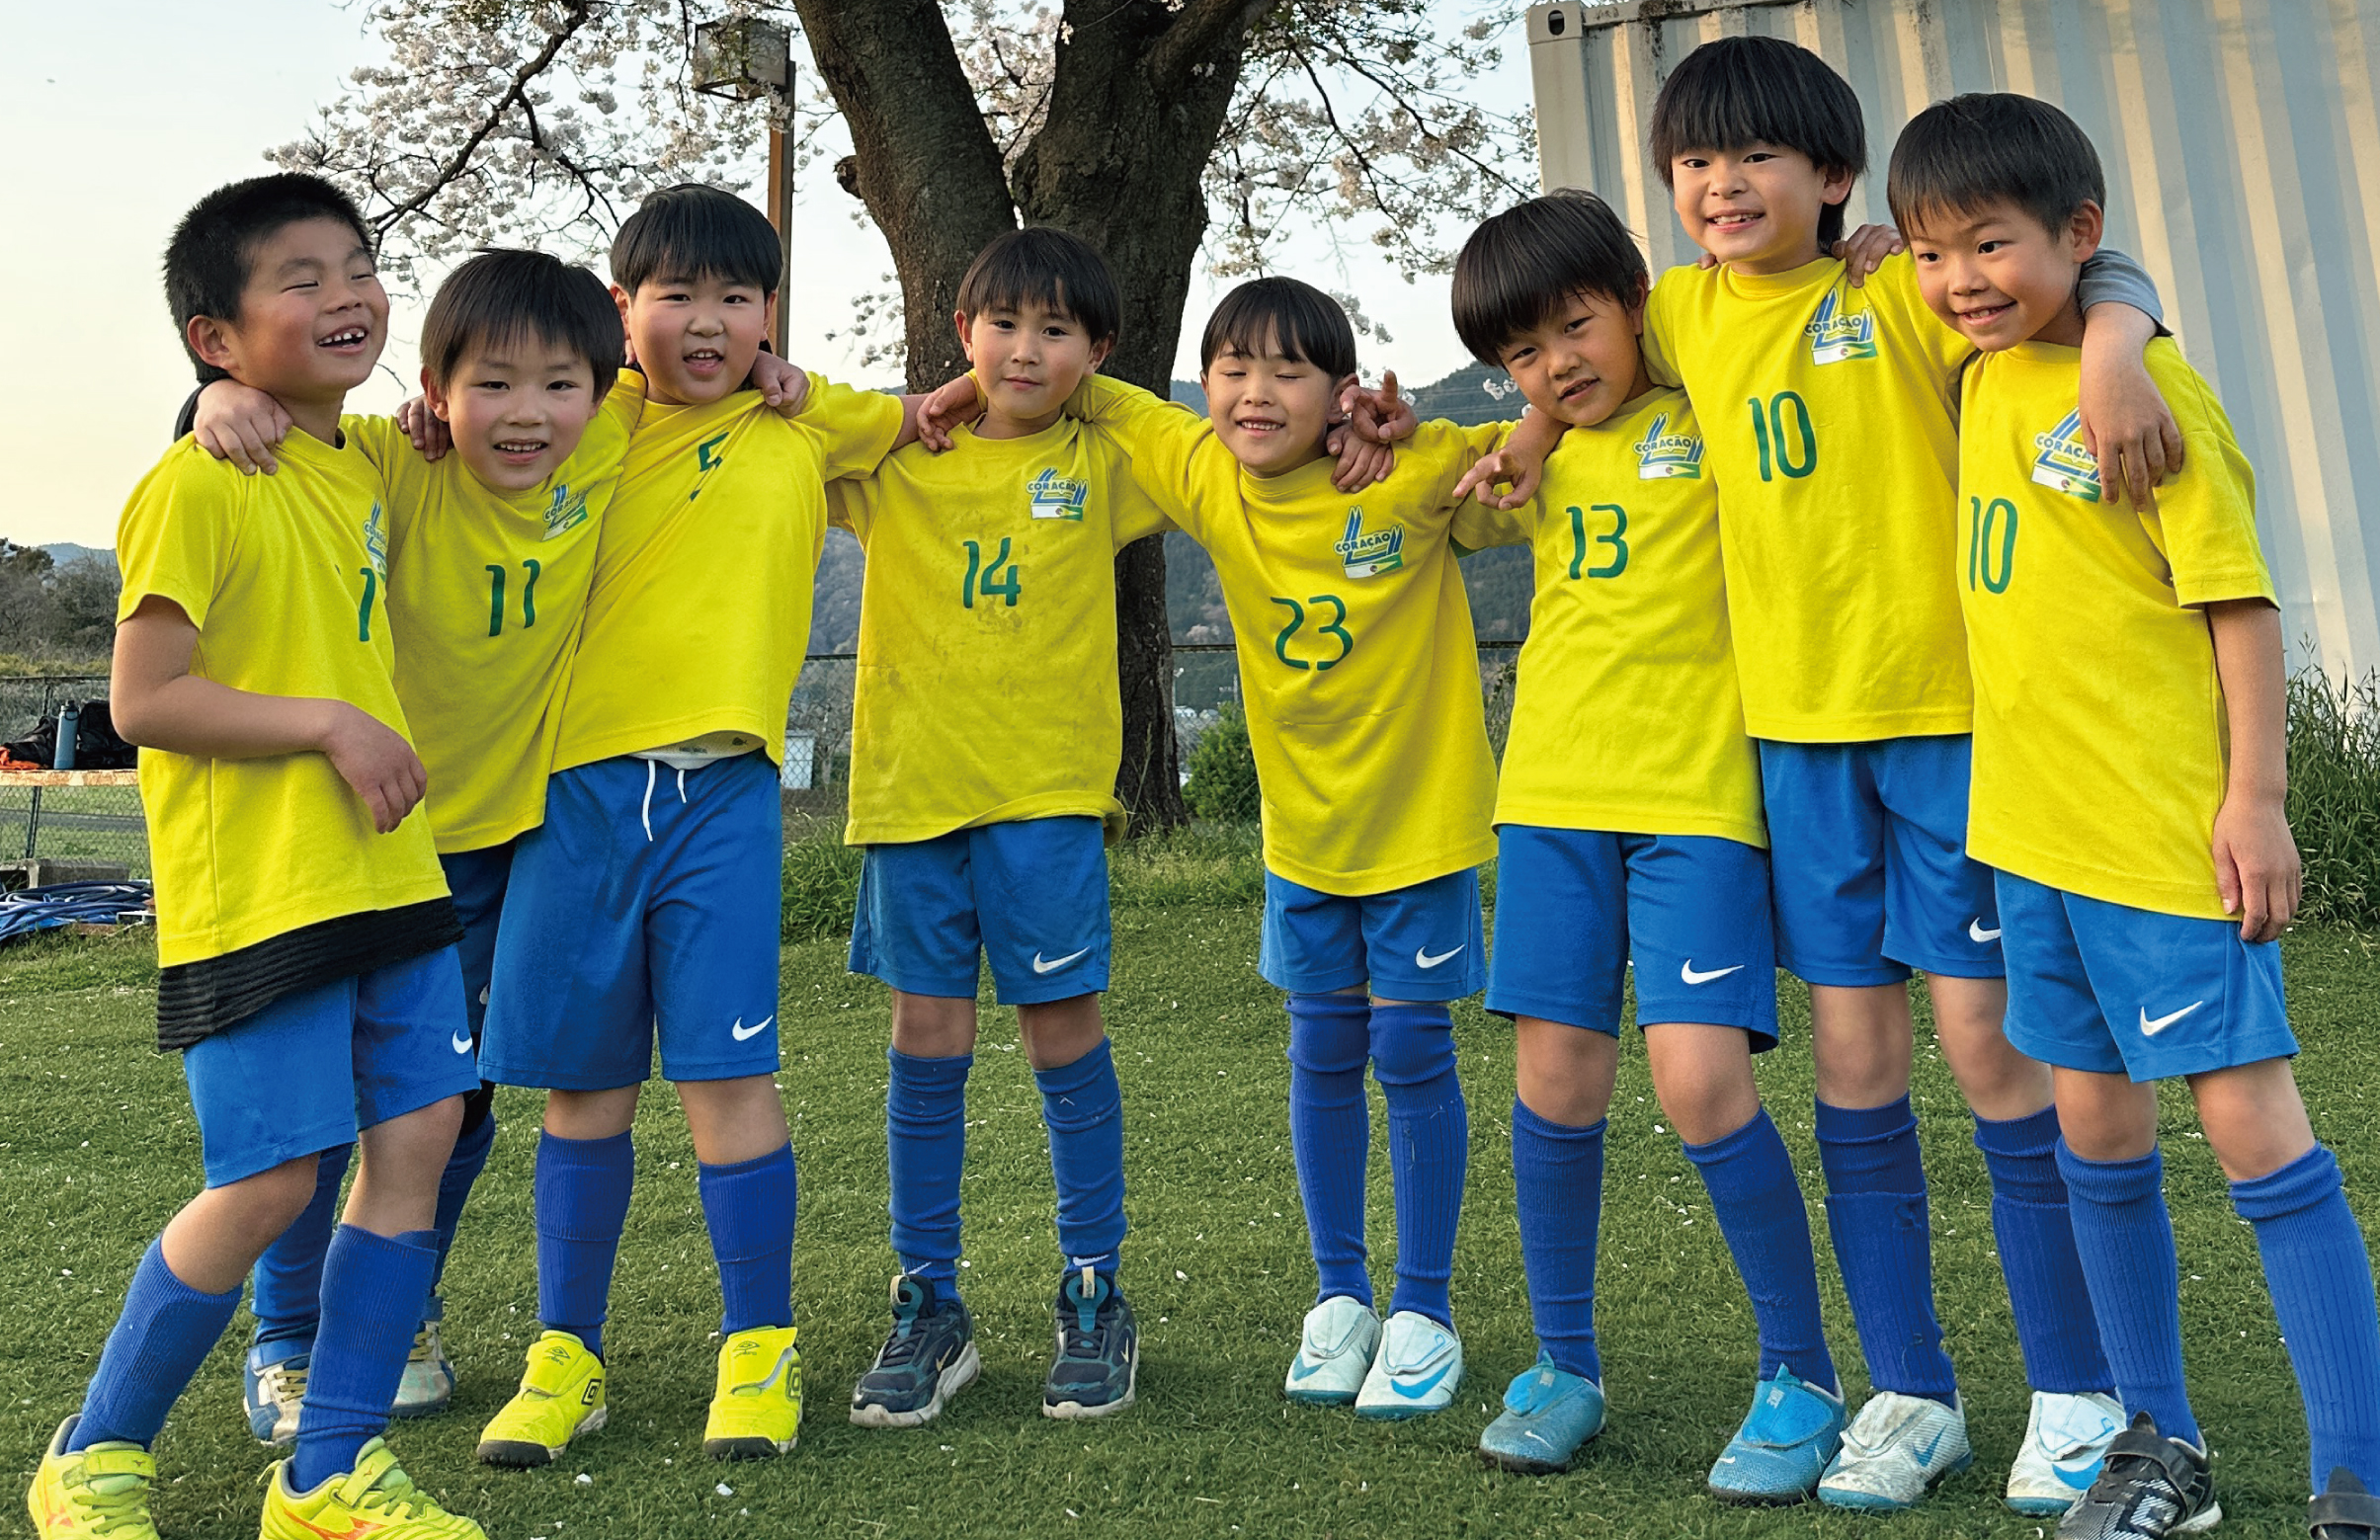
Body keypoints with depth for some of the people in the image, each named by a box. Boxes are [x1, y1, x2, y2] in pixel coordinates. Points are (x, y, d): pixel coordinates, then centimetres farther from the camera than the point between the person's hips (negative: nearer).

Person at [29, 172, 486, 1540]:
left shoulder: (364, 467, 12)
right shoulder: (200, 485, -12)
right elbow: (142, 700, -14)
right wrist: (330, 724, -17)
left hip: (390, 872, 8)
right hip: (257, 890, -7)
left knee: (419, 1134, 4)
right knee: (270, 1182, -4)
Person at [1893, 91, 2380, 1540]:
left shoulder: (2152, 389, -11)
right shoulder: (1982, 380, 10)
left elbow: (2241, 600, -12)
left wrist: (2255, 798, -15)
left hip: (2169, 827, -7)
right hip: (2031, 824, 8)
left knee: (2254, 1124, -4)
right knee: (2097, 1130, 13)